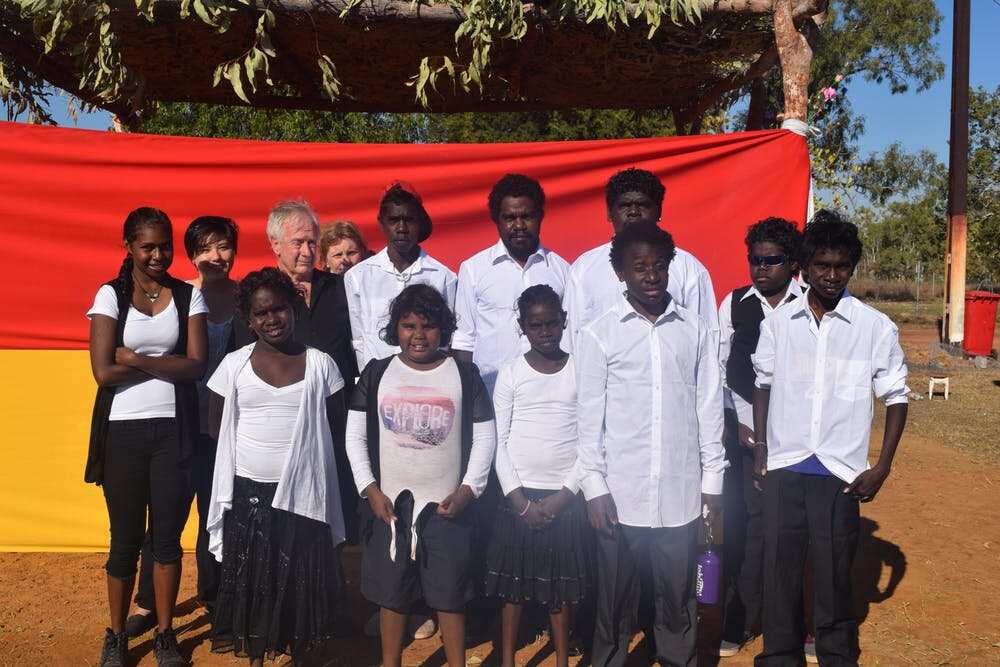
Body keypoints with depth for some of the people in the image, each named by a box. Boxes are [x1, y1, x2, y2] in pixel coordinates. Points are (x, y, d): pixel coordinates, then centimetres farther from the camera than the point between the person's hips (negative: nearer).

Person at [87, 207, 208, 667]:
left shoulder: (188, 296, 2)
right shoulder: (110, 295, -2)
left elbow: (197, 365, -8)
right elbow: (104, 372, -11)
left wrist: (135, 359, -13)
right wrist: (166, 363, -10)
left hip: (174, 429, 1)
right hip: (124, 431, -1)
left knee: (167, 536, 8)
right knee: (125, 539, 9)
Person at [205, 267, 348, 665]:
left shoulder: (320, 364, -3)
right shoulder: (234, 364, -1)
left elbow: (335, 425, 5)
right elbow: (218, 425, 8)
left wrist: (302, 453, 0)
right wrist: (254, 449, 3)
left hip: (302, 491, 0)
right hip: (249, 490, 1)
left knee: (300, 579, 8)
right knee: (252, 578, 10)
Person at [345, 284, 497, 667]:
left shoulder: (464, 374, -2)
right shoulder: (377, 373, 1)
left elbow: (484, 437, 0)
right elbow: (355, 436, 2)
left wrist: (469, 489, -8)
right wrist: (370, 489, -6)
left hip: (446, 505, -1)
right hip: (390, 503, 1)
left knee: (449, 592, 7)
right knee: (391, 590, 12)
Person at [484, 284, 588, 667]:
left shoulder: (580, 372, 1)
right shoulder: (511, 374, 0)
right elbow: (499, 442, -1)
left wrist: (564, 495, -7)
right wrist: (520, 501, -7)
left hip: (564, 497, 0)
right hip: (519, 495, 0)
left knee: (560, 584, 7)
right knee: (514, 580, 7)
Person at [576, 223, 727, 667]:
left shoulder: (696, 330, 4)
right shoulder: (599, 334, -1)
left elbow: (709, 407, 7)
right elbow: (589, 415, 0)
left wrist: (712, 479, 6)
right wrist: (594, 486, -4)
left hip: (680, 492, 1)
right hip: (621, 493, -1)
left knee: (678, 596, 10)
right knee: (616, 598, 9)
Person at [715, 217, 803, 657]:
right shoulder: (734, 304, 4)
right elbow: (721, 368, 5)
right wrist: (739, 422, -1)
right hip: (744, 429, 2)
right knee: (744, 522, 5)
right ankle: (738, 621, 17)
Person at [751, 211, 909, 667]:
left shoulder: (876, 327, -4)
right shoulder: (778, 322, 2)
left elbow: (896, 397, 3)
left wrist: (882, 467, -1)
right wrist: (760, 448, 6)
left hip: (839, 473, -2)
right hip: (782, 471, 2)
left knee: (834, 576, 7)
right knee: (779, 569, 9)